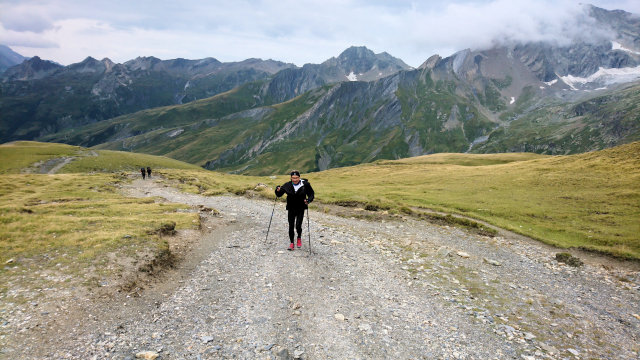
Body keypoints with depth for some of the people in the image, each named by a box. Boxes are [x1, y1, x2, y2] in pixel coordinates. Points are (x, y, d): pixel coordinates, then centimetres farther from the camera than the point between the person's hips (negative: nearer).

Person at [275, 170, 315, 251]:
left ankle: (299, 238, 22)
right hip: (291, 209, 2)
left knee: (298, 226, -9)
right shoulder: (287, 185, -5)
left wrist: (308, 200, -18)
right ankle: (291, 243, 15)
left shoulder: (305, 185, -9)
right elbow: (279, 194, 3)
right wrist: (278, 190, -19)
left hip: (301, 209, -2)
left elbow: (311, 194, 1)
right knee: (291, 226, 1)